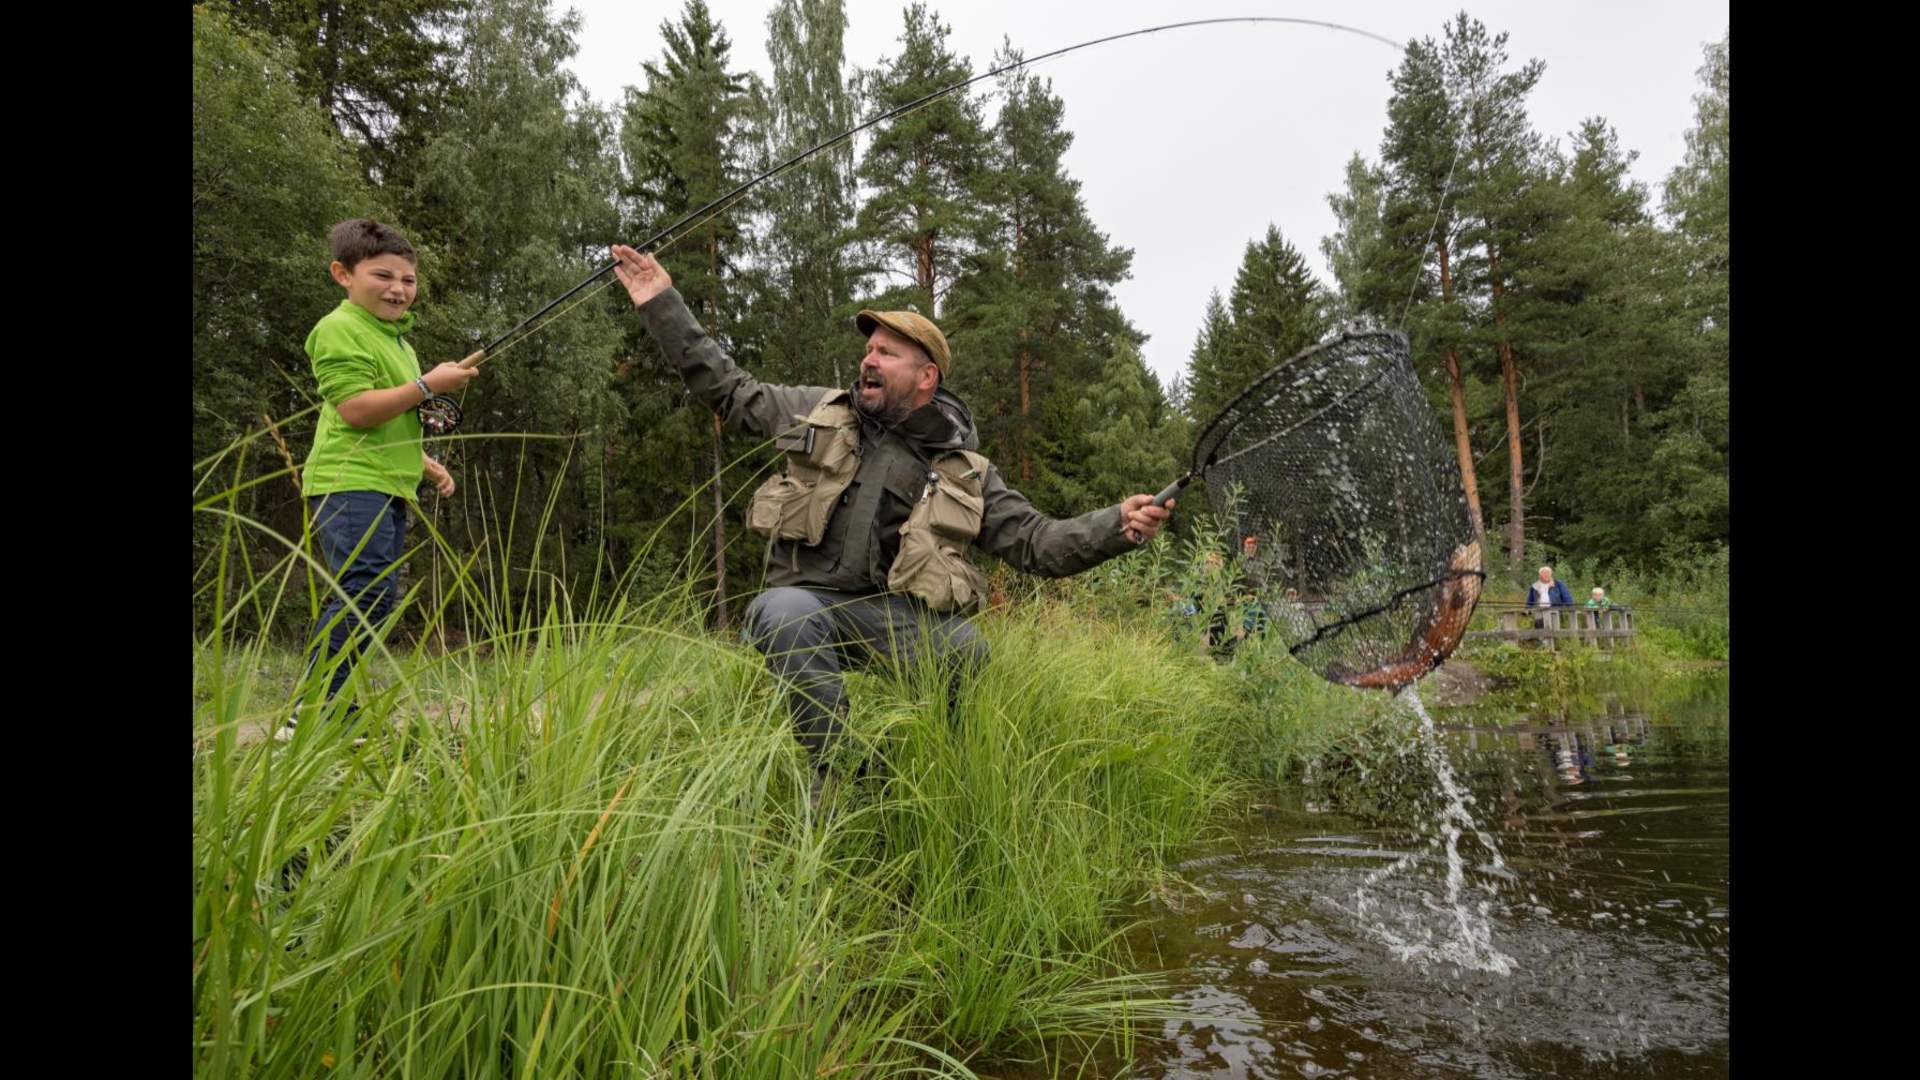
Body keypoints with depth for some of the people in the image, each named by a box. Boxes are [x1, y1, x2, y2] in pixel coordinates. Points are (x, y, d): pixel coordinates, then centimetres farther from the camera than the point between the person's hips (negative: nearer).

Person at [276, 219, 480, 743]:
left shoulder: (397, 338, 24)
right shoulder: (340, 329, -6)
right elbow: (356, 410, -18)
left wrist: (425, 464, 23)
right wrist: (428, 385, -17)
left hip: (389, 488, 10)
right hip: (350, 484, -10)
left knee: (373, 597, 9)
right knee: (368, 590, -21)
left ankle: (332, 710, 15)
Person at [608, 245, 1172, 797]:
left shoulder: (963, 473, 9)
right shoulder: (820, 412, 13)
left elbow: (1036, 541, 4)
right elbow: (728, 389, 18)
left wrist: (1117, 526, -12)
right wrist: (663, 304, 15)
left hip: (896, 617, 0)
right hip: (806, 603, 0)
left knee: (967, 649, -30)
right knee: (784, 611, -36)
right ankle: (835, 772, -19)